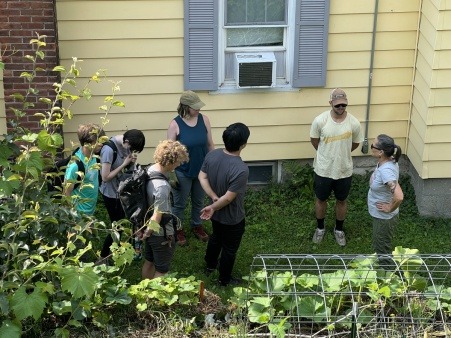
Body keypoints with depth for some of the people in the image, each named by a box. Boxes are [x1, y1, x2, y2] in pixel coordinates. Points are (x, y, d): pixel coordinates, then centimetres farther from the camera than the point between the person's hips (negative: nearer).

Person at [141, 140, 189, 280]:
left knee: (149, 262, 27)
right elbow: (157, 217, -31)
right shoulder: (162, 186, -35)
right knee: (162, 270, 11)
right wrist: (148, 233, -13)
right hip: (161, 234, -9)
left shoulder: (149, 170, -7)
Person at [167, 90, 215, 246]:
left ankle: (197, 225, 45)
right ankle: (178, 229, 36)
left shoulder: (204, 119, -9)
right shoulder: (175, 124, -18)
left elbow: (210, 144, 2)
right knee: (180, 203, 14)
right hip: (182, 172, -3)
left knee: (199, 201, 22)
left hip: (202, 170, 3)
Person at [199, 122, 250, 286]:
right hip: (232, 218, -6)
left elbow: (202, 177, -6)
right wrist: (213, 208, -15)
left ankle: (210, 265, 56)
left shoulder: (212, 155, -16)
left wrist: (214, 198, -9)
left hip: (216, 213, 7)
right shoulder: (241, 169, -36)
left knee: (216, 237, 33)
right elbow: (228, 198, -31)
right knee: (229, 248, 19)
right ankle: (224, 279, 39)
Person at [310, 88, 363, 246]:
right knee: (321, 199, 18)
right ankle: (320, 228, 42)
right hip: (323, 170, -1)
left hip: (344, 171, 1)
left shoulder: (354, 123, -16)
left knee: (341, 201, 19)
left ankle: (339, 229, 42)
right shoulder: (320, 120, -19)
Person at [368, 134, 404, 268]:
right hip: (380, 215, 9)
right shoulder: (387, 161, -6)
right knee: (381, 247, 28)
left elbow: (399, 196, -43)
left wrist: (390, 208, -24)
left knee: (382, 250, 13)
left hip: (384, 217, -9)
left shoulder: (386, 170, -34)